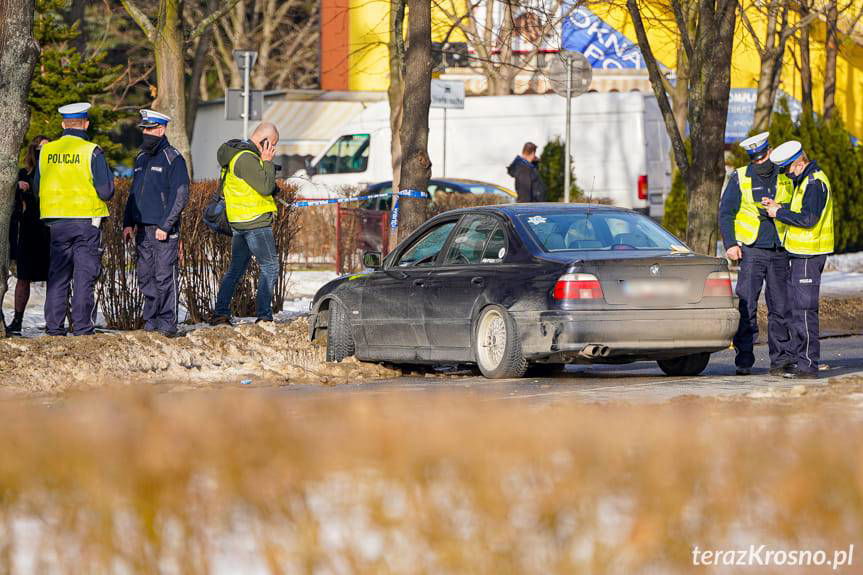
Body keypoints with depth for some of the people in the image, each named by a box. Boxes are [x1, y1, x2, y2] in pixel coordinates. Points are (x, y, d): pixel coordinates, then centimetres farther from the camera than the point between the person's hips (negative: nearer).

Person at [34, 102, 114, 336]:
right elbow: (106, 191, -11)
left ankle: (54, 327, 8)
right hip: (86, 220, -4)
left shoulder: (46, 151, 4)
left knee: (57, 275, 9)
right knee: (84, 276, 0)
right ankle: (82, 327, -2)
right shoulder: (91, 152, -8)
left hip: (56, 221, 4)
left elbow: (37, 188, 11)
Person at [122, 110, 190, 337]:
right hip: (142, 229, 7)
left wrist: (166, 225, -16)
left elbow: (180, 196, -11)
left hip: (164, 230, -7)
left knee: (164, 277, -8)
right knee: (146, 278, 8)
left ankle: (168, 323, -6)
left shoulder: (173, 159, -6)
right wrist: (128, 222, 13)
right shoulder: (141, 159, 17)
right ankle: (151, 321, 14)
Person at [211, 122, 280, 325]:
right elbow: (265, 187, -21)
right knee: (270, 267, -4)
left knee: (236, 269, 14)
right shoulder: (247, 159, -18)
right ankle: (264, 316, -6)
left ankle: (220, 314, 14)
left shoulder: (235, 154, 14)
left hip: (239, 222, 10)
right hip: (256, 222, -10)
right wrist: (267, 162, -12)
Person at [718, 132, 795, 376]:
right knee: (746, 307, -6)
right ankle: (744, 360, -4)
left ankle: (781, 357, 9)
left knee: (780, 307, 3)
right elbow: (725, 213, 2)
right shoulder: (739, 178, 3)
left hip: (779, 253, 2)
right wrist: (730, 244, -8)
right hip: (751, 251, -2)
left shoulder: (785, 179, 9)